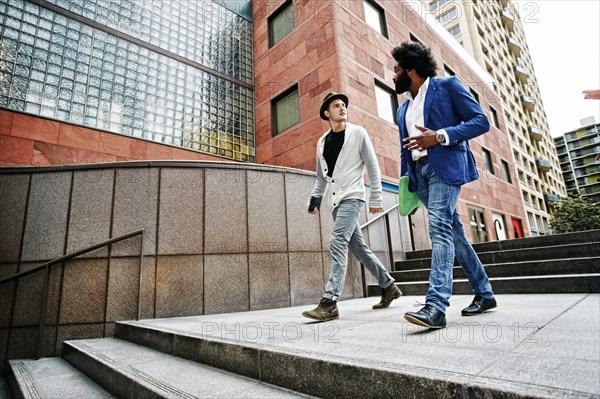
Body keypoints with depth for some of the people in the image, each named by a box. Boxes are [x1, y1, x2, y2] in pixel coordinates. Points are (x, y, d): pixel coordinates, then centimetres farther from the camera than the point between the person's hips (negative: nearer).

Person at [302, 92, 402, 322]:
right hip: (336, 200, 6)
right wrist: (315, 199, 11)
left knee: (338, 242, -20)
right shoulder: (322, 142, 15)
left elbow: (372, 167, -2)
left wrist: (376, 198, -7)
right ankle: (389, 286, 25)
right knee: (358, 247, 10)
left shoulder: (358, 133, 1)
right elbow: (321, 176, 20)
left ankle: (330, 303, -20)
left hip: (352, 197, -6)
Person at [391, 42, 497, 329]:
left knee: (439, 228, -21)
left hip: (445, 165, -6)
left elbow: (481, 121, -3)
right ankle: (484, 293, 19)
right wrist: (405, 183, 12)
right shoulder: (404, 109, 23)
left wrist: (440, 136, -16)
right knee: (452, 231, 7)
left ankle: (436, 306, -25)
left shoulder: (447, 86, 5)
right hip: (418, 172, 7)